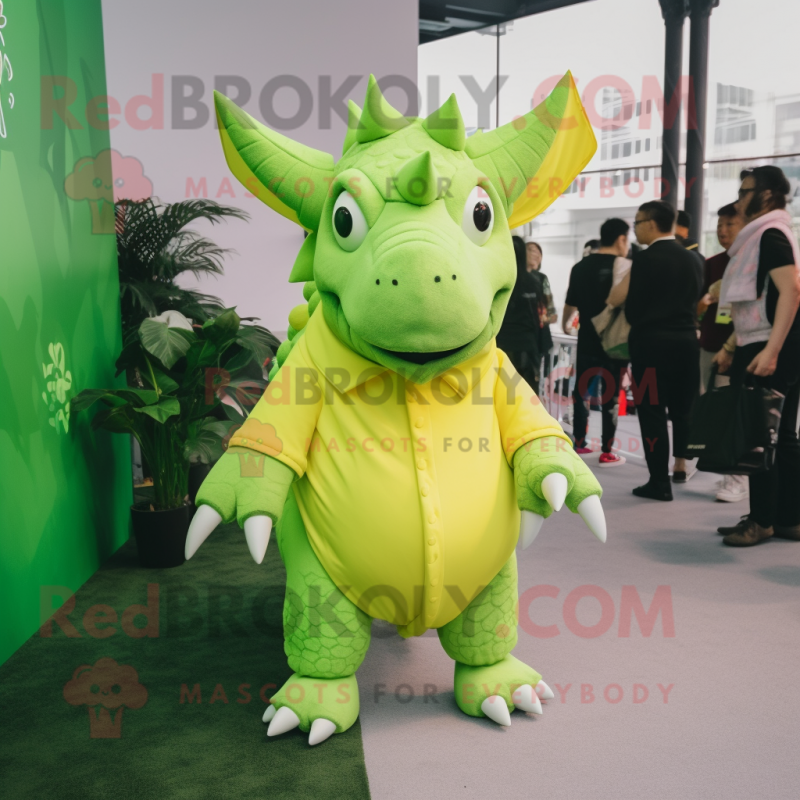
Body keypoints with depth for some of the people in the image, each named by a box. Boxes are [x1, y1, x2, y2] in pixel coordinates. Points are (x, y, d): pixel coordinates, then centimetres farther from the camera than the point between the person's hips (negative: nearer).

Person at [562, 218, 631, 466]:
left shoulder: (580, 266, 6)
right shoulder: (623, 265, -10)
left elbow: (570, 303, 13)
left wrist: (565, 324, 30)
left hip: (587, 337, 5)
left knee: (581, 390, 15)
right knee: (610, 394, 2)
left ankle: (579, 444, 20)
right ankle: (607, 452, 7)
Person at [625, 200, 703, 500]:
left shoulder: (645, 259, -11)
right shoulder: (693, 259, 7)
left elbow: (632, 308, -8)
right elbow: (696, 301, 11)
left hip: (651, 343, -6)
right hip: (687, 340, 6)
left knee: (652, 410, -1)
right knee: (682, 408, 19)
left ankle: (660, 482, 1)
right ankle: (680, 466, 31)